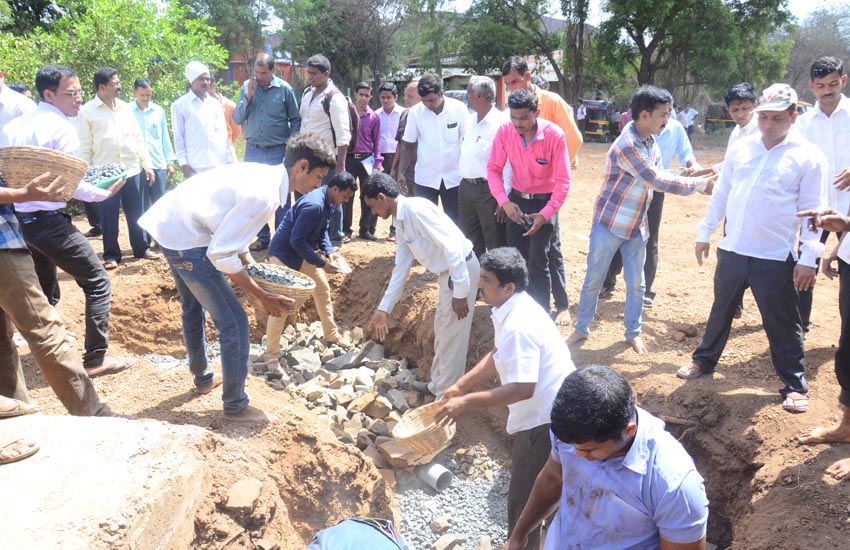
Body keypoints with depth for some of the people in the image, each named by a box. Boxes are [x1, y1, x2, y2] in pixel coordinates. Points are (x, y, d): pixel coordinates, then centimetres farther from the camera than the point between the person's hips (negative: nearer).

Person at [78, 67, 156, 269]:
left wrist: (147, 164, 8)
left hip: (132, 170, 4)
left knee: (136, 213, 10)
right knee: (108, 217, 3)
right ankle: (111, 255, 14)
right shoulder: (87, 111, -3)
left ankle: (142, 248, 23)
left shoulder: (125, 107, 9)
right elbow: (84, 146, -3)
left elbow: (138, 138, 13)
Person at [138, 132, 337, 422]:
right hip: (185, 239, -11)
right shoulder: (263, 196, -25)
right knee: (234, 324, -4)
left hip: (168, 224, 11)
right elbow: (220, 254, -25)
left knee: (193, 307, 29)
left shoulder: (264, 175, 4)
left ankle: (203, 378, 52)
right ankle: (235, 406, 12)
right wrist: (262, 295, -17)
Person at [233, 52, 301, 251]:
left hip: (278, 151, -3)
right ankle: (263, 237, 20)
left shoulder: (284, 89, -3)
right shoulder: (247, 86, 3)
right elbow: (237, 118, 1)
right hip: (253, 150, 3)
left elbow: (295, 120, 4)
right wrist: (248, 96, -10)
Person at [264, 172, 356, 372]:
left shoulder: (326, 202, 0)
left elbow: (322, 231, 11)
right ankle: (271, 356, 1)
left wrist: (329, 252, -6)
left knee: (323, 289, 17)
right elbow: (297, 240, -31)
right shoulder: (314, 205, -30)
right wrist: (321, 263, -27)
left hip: (302, 254, 10)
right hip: (284, 255, -10)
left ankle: (331, 334, 36)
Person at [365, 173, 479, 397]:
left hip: (462, 269, -10)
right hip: (447, 272, 10)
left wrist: (460, 292, -25)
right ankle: (437, 384, 39)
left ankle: (446, 396, 16)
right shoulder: (401, 222, 9)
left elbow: (452, 245, -26)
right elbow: (401, 268, 15)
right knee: (441, 331, 22)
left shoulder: (416, 209, -21)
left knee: (452, 336, 2)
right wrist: (384, 309, 16)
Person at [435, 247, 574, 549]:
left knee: (523, 503, 2)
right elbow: (498, 355, 13)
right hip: (551, 409, 11)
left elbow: (522, 388, -33)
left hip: (546, 418, -11)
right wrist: (460, 385, 9)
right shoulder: (511, 309, 1)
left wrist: (466, 402, -28)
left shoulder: (518, 326, -31)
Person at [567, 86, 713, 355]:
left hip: (636, 226, 7)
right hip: (609, 224, -7)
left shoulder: (651, 141, 2)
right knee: (593, 280, 6)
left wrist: (694, 179, -5)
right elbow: (658, 181, -22)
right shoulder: (627, 146, -24)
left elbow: (659, 178, 8)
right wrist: (700, 184, -15)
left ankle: (633, 332, 26)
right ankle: (581, 328, 22)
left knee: (636, 282, 11)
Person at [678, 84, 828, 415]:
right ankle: (704, 361, 36)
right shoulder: (741, 149, 7)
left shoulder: (808, 157, -5)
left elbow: (812, 211, -7)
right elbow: (721, 195, 12)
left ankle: (795, 385, 21)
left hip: (776, 258, -4)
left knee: (783, 325, 5)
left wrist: (808, 257, -11)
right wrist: (705, 233, 10)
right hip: (731, 250, 4)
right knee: (721, 312, 19)